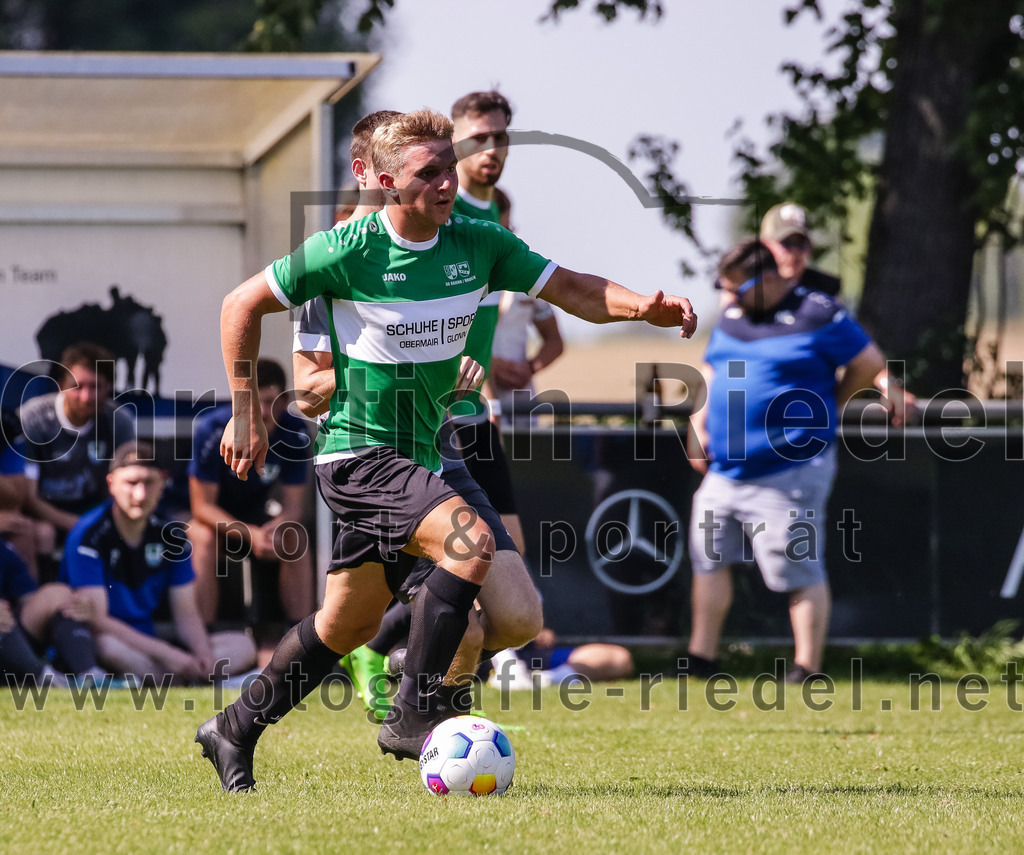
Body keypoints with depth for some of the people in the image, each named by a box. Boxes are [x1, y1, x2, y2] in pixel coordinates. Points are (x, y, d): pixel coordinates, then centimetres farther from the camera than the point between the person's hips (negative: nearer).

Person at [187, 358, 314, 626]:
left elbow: (294, 505, -12)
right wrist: (251, 534, -39)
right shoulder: (213, 430, -28)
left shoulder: (295, 433, -18)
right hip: (212, 515, -3)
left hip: (255, 510, 3)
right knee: (204, 538, -35)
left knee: (297, 539, -25)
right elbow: (202, 506, -24)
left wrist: (275, 528, -37)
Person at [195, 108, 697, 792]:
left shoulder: (477, 243, -1)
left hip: (417, 455, 7)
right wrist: (246, 412, -5)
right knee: (471, 542, -27)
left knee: (349, 624, 15)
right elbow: (243, 306, -4)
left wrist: (643, 307, -19)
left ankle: (236, 731, 32)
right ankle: (414, 713, -19)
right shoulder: (348, 250, -14)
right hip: (359, 451, -7)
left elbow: (571, 289, 0)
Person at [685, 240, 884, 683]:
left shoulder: (818, 315, -8)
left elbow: (869, 363, -3)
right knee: (709, 559, 11)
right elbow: (710, 372, 24)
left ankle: (807, 667, -1)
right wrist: (698, 424, 9)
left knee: (800, 571, -5)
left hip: (789, 475, -8)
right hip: (725, 470, 8)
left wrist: (822, 412, 3)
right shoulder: (731, 318, 12)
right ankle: (701, 658, 20)